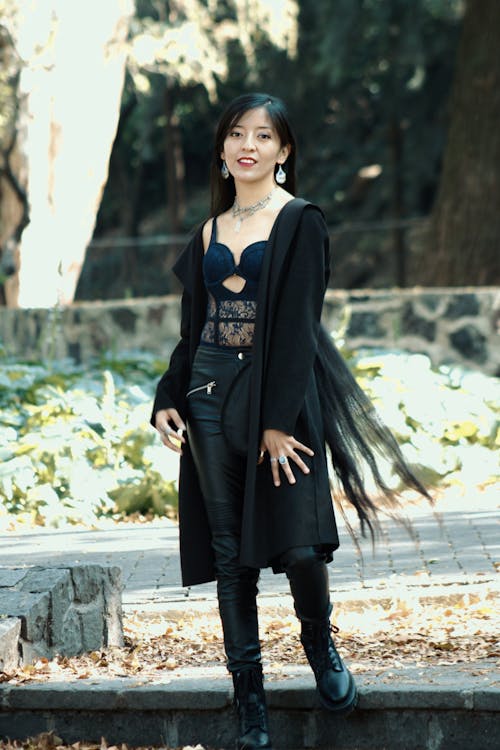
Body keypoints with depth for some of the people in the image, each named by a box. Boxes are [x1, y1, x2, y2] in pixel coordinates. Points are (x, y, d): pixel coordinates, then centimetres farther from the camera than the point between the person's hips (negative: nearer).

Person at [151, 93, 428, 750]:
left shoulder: (300, 222, -2)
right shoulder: (211, 231, 13)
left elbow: (298, 324, -9)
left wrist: (278, 421, -16)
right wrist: (168, 401, 4)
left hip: (281, 395, -4)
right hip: (210, 399, 4)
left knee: (299, 546, -12)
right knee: (231, 554, 3)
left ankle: (319, 644, 20)